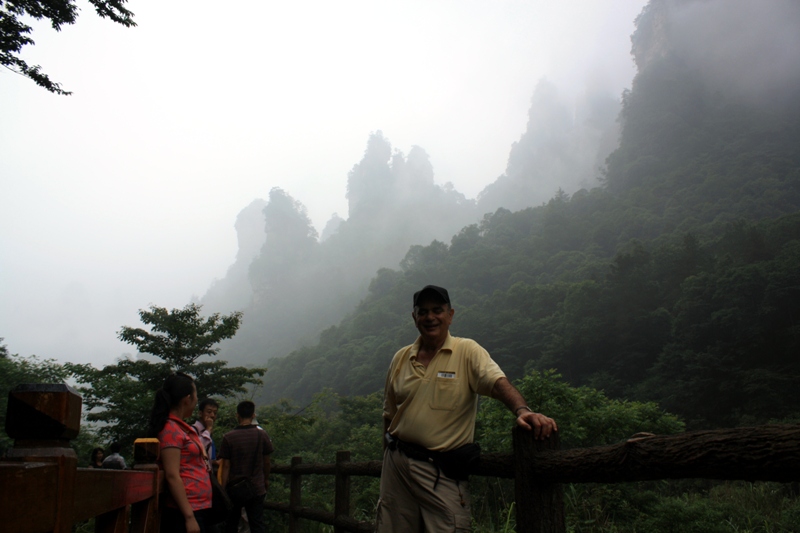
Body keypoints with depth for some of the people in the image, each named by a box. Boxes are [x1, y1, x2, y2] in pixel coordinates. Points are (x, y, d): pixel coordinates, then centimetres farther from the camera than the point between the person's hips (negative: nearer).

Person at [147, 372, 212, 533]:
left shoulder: (182, 427, 15)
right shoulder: (170, 429, -13)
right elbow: (172, 476, -18)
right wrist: (189, 517, -20)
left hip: (198, 509, 9)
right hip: (186, 513, -9)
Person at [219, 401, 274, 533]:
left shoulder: (228, 437, -9)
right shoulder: (262, 435, -6)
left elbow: (226, 466, -8)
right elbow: (266, 461, 4)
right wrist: (266, 479, 19)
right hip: (256, 488, 0)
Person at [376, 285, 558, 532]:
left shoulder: (467, 351, -4)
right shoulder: (400, 358, 8)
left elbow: (498, 382, -20)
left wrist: (522, 410, -39)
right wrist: (388, 458, 12)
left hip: (442, 470, -4)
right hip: (397, 462, 4)